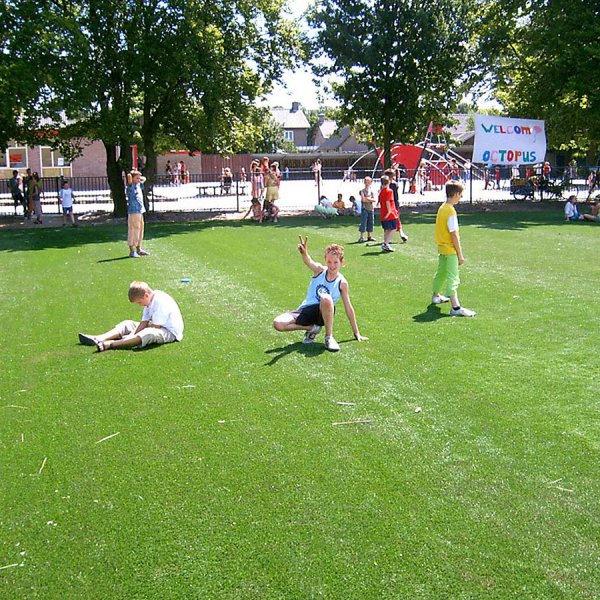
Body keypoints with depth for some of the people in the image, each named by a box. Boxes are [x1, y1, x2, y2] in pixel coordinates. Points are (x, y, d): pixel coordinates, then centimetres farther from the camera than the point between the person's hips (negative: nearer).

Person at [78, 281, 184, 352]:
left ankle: (110, 344, -46)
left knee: (148, 333, -39)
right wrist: (133, 334, -12)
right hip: (156, 328, 10)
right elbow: (144, 322, 2)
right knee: (127, 324, 5)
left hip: (170, 332, -10)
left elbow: (155, 326, -22)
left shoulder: (160, 301, -23)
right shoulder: (149, 300, 6)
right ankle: (98, 338, -14)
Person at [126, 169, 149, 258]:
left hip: (140, 211, 9)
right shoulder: (130, 186, -10)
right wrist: (131, 175, -7)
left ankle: (139, 249, 27)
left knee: (140, 229, 16)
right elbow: (129, 176, -28)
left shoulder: (138, 185, 14)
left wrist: (140, 179, 15)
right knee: (133, 230, -7)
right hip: (133, 211, -9)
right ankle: (132, 251, -4)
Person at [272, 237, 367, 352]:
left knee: (326, 299, -39)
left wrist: (356, 333, 6)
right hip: (305, 310, 2)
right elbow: (308, 262, -26)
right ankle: (312, 328, 1)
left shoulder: (342, 283, -3)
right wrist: (304, 253, -53)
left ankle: (329, 337, -22)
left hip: (323, 313, -2)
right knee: (278, 324, -22)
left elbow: (348, 308, 4)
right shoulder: (319, 270, -2)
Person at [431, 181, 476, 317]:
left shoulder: (441, 208, 6)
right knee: (453, 278, -12)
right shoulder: (451, 211, -21)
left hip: (442, 248, 9)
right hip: (450, 250, -9)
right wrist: (460, 254, -15)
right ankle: (455, 307, -16)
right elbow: (454, 235, -20)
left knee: (441, 273, 25)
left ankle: (436, 296, 43)